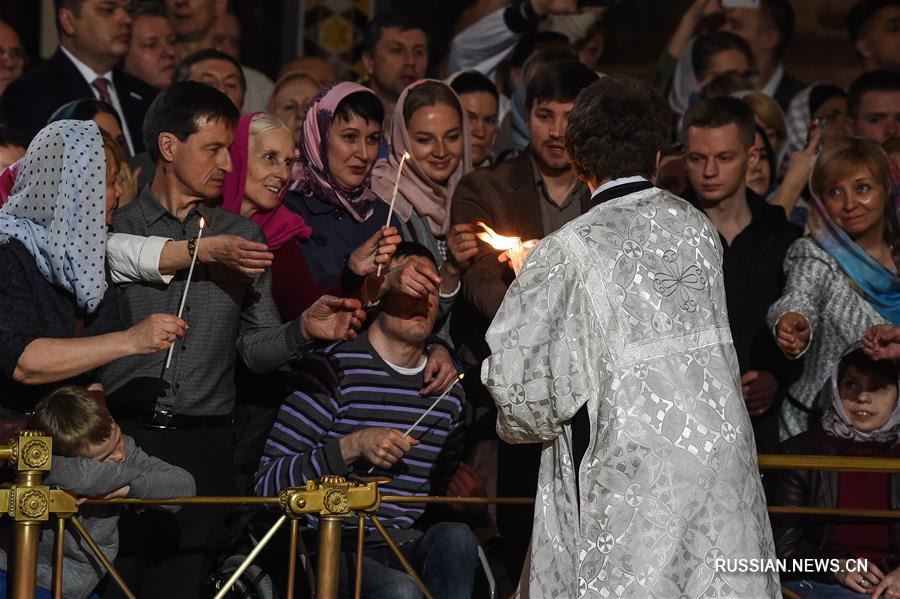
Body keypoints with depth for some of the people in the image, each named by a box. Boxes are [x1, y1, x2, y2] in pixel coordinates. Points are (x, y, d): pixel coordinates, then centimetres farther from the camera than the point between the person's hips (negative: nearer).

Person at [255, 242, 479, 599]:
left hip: (406, 549, 6)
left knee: (455, 537, -27)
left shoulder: (449, 391, 13)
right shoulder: (335, 369, -6)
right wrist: (353, 447, -21)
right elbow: (268, 483, -12)